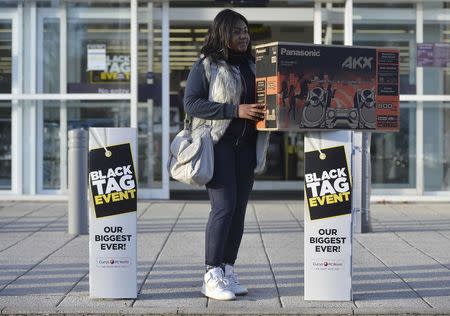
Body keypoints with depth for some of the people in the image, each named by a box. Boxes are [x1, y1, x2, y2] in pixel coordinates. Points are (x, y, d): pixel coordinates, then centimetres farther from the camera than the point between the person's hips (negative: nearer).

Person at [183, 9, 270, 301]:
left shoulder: (252, 67, 17)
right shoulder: (205, 66, -1)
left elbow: (260, 102, 24)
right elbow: (191, 104, -10)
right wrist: (235, 110, -18)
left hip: (247, 145, 6)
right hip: (218, 144, -6)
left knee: (239, 209, 5)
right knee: (224, 206, -13)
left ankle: (228, 271, 12)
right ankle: (212, 277, -8)